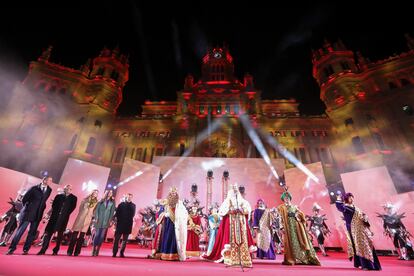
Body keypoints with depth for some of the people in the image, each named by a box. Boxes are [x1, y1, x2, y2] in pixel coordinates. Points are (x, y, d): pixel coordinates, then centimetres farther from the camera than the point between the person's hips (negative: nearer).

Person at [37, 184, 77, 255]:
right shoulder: (59, 196, 13)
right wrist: (55, 212, -1)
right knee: (48, 232, -3)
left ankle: (56, 250, 13)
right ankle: (43, 250, 5)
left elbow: (72, 208, 0)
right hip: (55, 216, 2)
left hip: (64, 218, -1)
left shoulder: (73, 198, 6)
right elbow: (53, 205, 7)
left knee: (60, 234, 4)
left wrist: (65, 214, -6)